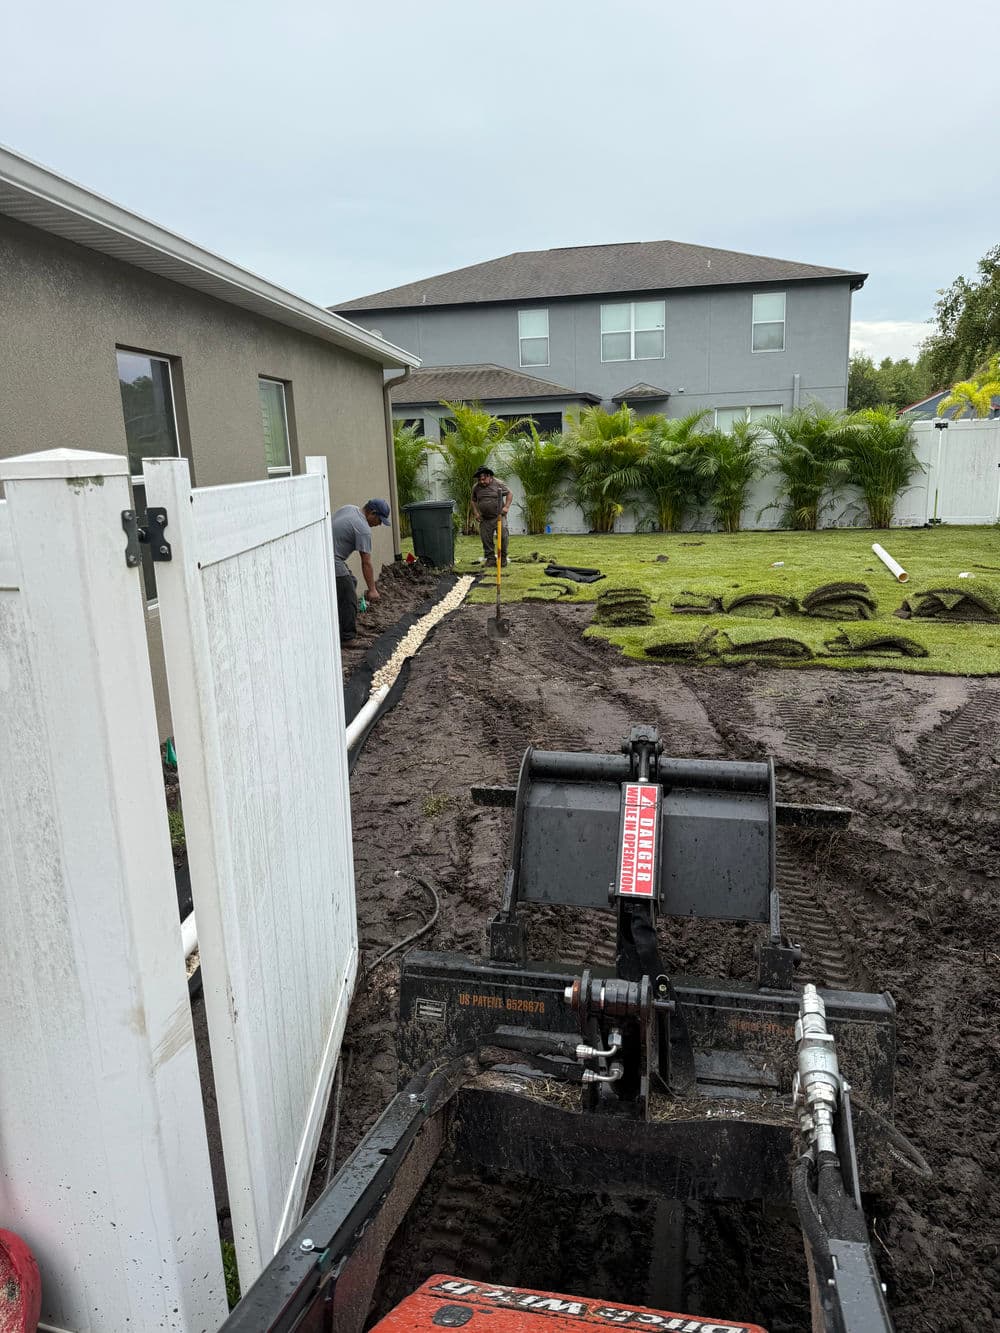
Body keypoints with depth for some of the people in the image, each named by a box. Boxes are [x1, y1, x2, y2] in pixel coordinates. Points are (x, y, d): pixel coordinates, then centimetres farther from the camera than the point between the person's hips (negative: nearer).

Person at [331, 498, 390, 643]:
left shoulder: (348, 508, 10)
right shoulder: (363, 529, -16)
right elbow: (366, 563, -16)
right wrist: (372, 589, -12)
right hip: (331, 562, -10)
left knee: (351, 583, 24)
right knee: (348, 599, -4)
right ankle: (347, 637, 3)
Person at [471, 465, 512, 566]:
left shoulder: (498, 484, -5)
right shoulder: (476, 488, 5)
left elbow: (509, 494, 0)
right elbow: (473, 501, 17)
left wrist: (506, 506, -12)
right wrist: (476, 513, 5)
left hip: (499, 516, -3)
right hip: (485, 519, 3)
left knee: (503, 536, -8)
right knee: (486, 539, 3)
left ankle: (503, 557, 5)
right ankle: (490, 558, 14)